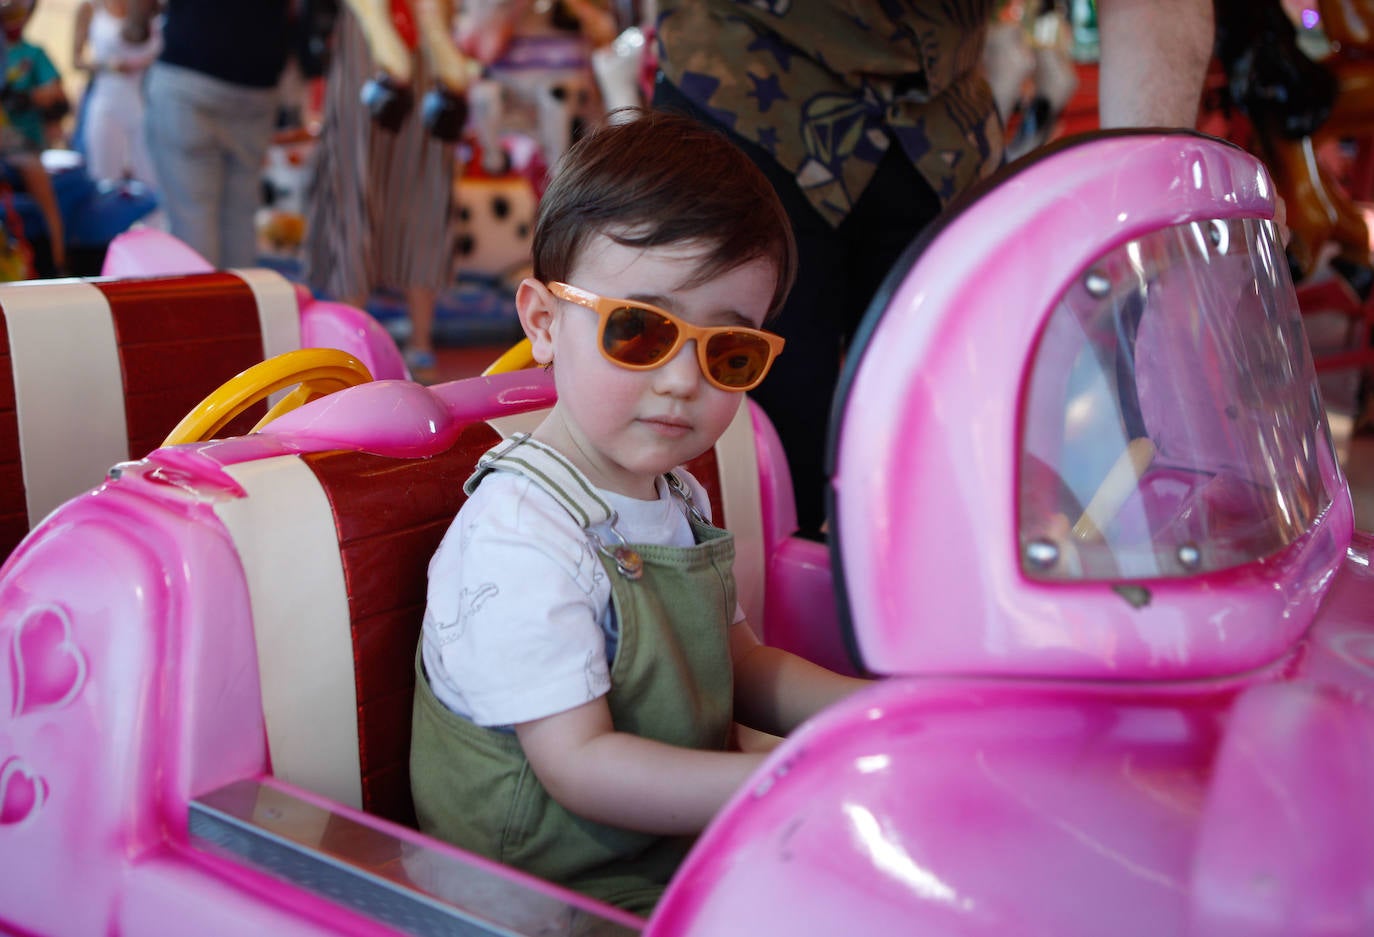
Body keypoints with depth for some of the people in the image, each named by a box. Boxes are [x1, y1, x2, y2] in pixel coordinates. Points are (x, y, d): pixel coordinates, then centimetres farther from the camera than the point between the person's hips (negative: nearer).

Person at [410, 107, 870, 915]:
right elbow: (579, 765, -23)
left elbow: (741, 665, 16)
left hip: (687, 861, 8)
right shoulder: (520, 540, -22)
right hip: (552, 902, -8)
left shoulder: (679, 501, 6)